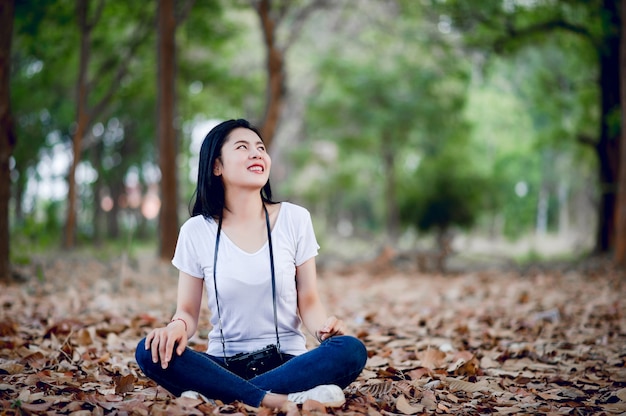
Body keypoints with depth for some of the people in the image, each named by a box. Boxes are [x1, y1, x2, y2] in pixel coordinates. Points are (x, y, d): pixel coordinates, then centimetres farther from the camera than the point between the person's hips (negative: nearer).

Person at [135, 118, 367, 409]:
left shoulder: (294, 219, 0)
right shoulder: (196, 231, 0)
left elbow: (308, 302, 3)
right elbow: (187, 312, 3)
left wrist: (323, 326, -20)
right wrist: (178, 326, -21)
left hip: (286, 362, 1)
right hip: (224, 365, 0)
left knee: (351, 350, -29)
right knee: (151, 351, -27)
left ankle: (216, 397, -30)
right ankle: (277, 401, -33)